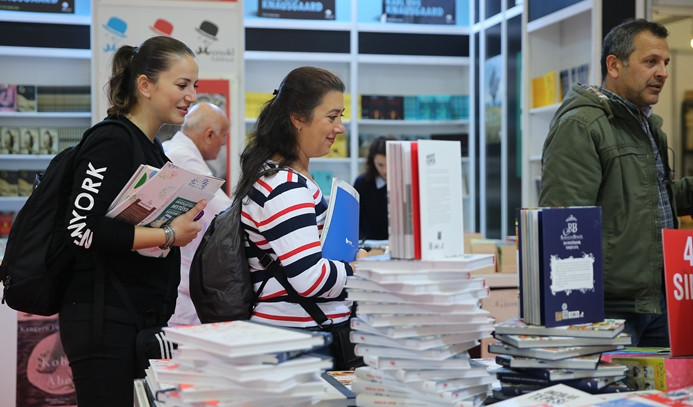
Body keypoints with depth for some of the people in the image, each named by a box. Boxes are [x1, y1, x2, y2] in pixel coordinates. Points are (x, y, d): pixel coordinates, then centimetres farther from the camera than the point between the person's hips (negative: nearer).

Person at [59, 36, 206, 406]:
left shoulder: (153, 148, 15)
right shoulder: (112, 144, -14)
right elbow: (83, 229, -23)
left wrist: (186, 223, 8)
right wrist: (169, 235, -17)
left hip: (146, 316, 9)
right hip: (106, 319, -9)